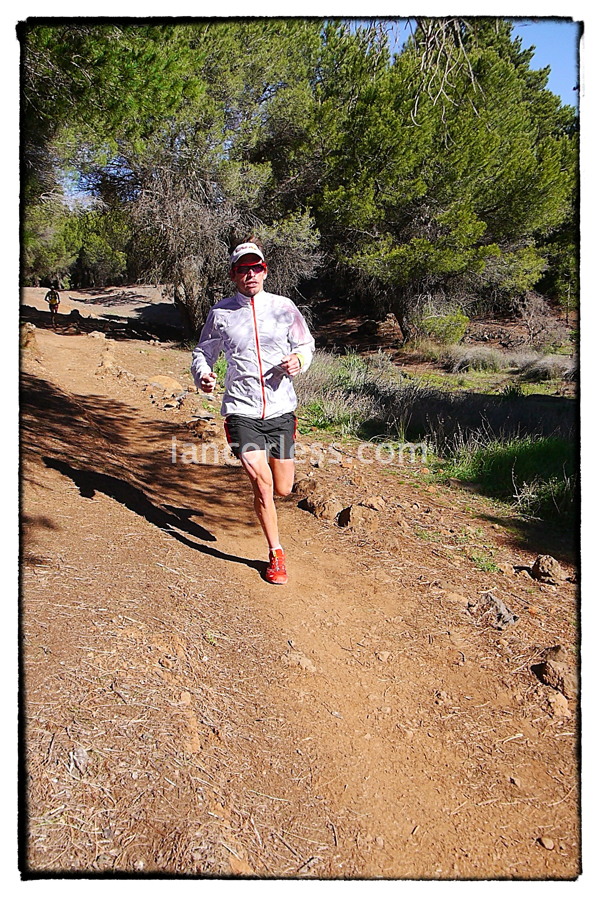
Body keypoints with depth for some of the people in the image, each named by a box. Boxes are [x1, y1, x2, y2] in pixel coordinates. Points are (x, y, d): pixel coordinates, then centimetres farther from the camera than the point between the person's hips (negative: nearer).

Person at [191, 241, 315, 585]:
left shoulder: (284, 307, 2)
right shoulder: (220, 312, 2)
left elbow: (306, 343, 13)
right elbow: (203, 352, 13)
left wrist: (299, 359, -10)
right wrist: (203, 375, -9)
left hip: (280, 410, 2)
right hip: (241, 411, -1)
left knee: (283, 489, 9)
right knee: (262, 482, -14)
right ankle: (276, 554, 6)